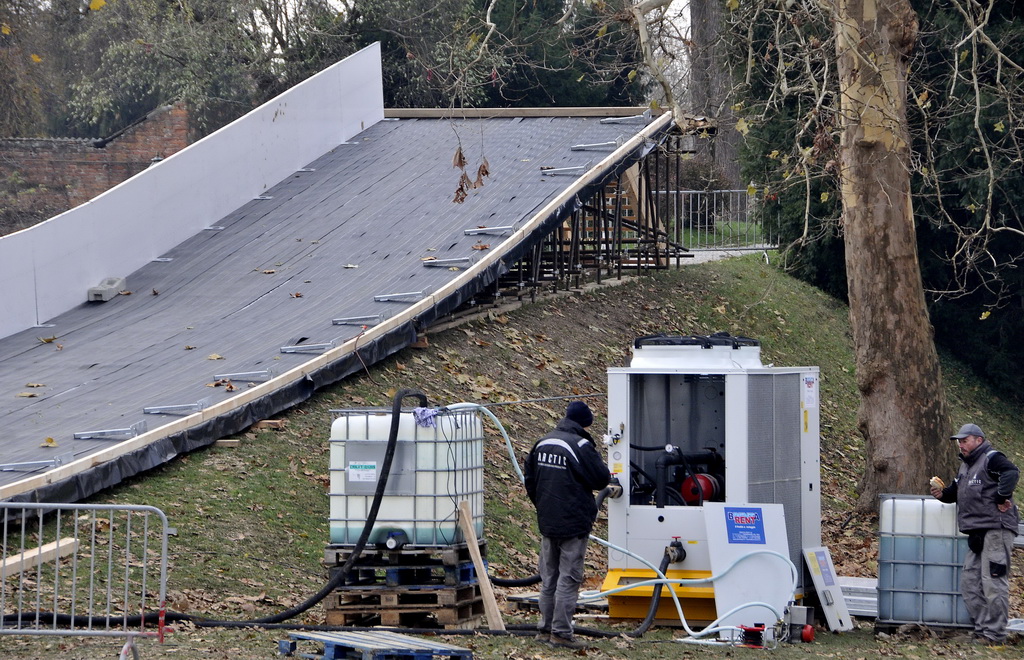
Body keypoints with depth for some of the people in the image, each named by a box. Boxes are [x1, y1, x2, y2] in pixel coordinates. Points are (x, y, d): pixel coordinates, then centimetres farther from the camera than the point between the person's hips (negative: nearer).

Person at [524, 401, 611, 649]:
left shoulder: (542, 444, 7)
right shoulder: (580, 445, -17)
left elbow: (529, 478, 15)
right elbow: (602, 479, -13)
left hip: (547, 523, 7)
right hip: (574, 523, -7)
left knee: (548, 578, 15)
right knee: (568, 578, -2)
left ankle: (545, 629, 21)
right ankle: (561, 632, -2)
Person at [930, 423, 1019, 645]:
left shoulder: (992, 459, -8)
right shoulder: (966, 466, 22)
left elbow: (1011, 472, -25)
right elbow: (957, 492, 28)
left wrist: (1002, 498, -22)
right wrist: (942, 494, 8)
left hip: (996, 529, -10)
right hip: (977, 534, 10)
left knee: (993, 581, -9)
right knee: (970, 583, 8)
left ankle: (995, 633, -7)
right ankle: (982, 628, 12)